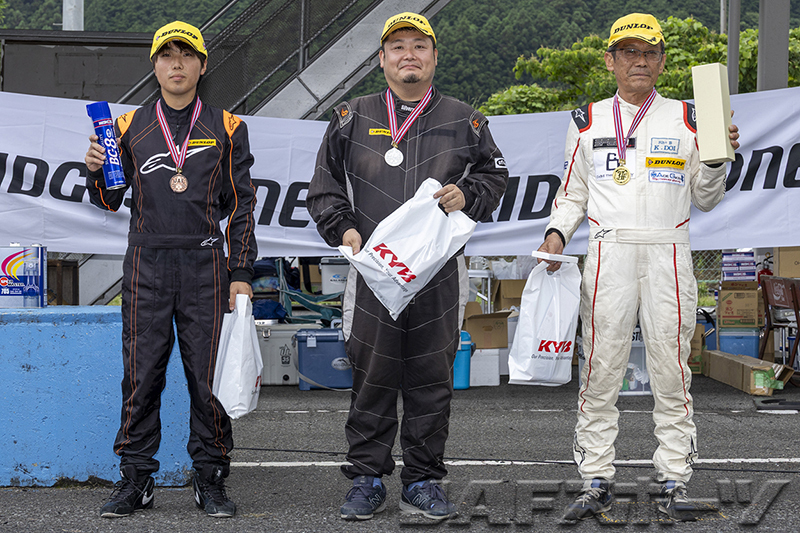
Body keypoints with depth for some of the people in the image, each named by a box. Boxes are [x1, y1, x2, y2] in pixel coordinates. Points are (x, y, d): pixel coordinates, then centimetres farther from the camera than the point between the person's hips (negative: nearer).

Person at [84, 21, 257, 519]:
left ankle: (211, 480, 9)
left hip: (206, 265, -1)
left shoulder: (226, 128, 8)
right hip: (147, 265, 1)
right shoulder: (130, 127, 11)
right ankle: (136, 480, 8)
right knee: (141, 375, 0)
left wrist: (241, 274, 0)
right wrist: (96, 172, -8)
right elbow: (110, 201, 14)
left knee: (209, 375, 0)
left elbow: (241, 206, 7)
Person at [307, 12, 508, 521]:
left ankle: (424, 481, 14)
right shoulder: (352, 119, 9)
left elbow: (495, 176, 17)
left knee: (432, 378, 4)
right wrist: (343, 228, -3)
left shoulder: (464, 121, 10)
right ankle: (367, 479, 12)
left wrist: (466, 196, -3)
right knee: (372, 378, 1)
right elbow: (325, 187, 13)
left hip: (440, 271, 1)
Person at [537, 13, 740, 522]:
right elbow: (572, 193, 17)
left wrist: (717, 159, -4)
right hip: (608, 251, 0)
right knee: (600, 371, -2)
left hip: (668, 254, 0)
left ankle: (675, 481, 6)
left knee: (671, 370, -2)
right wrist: (557, 233, 0)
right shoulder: (588, 122, 12)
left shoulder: (686, 119, 10)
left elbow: (705, 199, 13)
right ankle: (597, 481, 6)